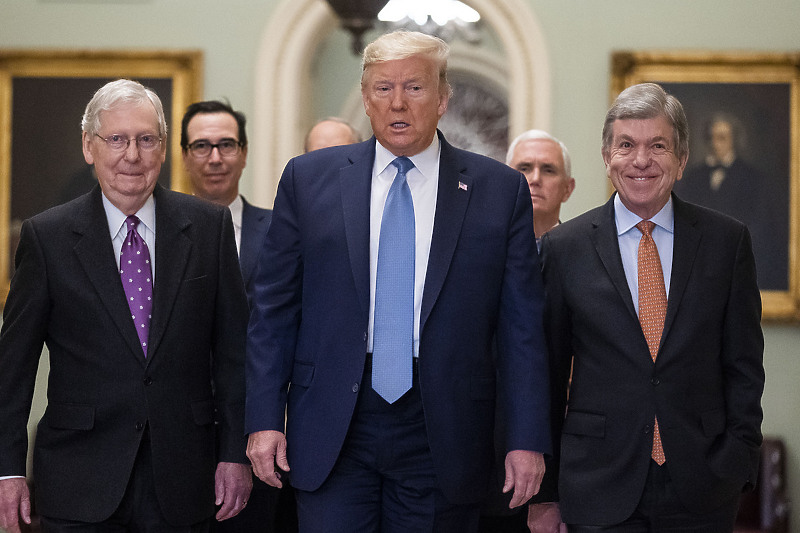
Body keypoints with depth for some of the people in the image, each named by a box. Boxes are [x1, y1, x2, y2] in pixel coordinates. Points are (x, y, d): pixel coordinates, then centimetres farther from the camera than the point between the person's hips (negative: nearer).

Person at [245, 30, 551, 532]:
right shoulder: (309, 180, 5)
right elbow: (274, 309, 7)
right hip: (331, 430, 0)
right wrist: (265, 419, 0)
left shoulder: (501, 190, 3)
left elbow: (522, 326, 2)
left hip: (442, 433, 0)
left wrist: (528, 439, -3)